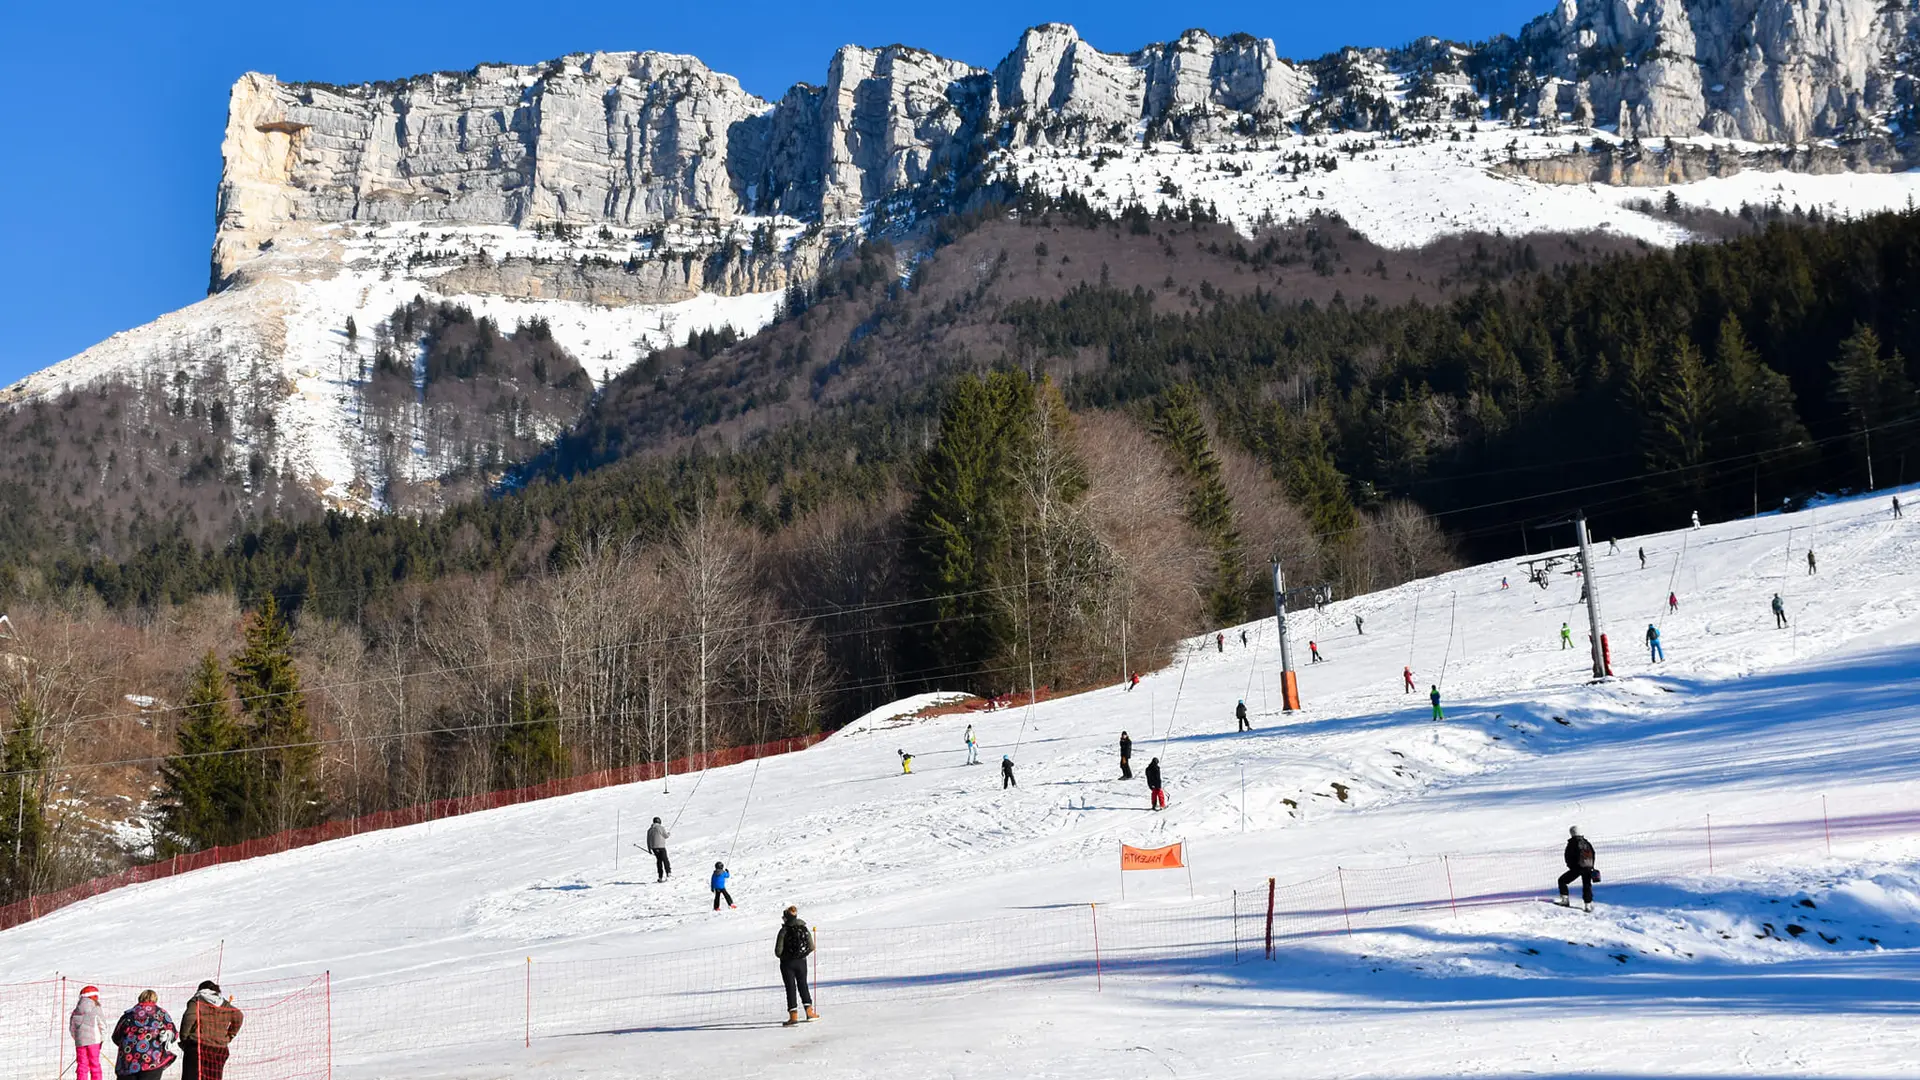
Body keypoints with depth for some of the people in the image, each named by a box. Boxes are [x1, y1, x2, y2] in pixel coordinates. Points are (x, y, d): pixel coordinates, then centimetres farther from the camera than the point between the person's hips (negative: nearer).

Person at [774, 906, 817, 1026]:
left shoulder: (784, 931, -16)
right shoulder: (804, 929, -3)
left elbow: (778, 951, -16)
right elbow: (811, 947, 2)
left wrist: (783, 956, 6)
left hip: (787, 963, -4)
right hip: (801, 962, 4)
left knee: (791, 987, 3)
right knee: (803, 985, 18)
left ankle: (793, 1015, 0)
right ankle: (809, 1011, 17)